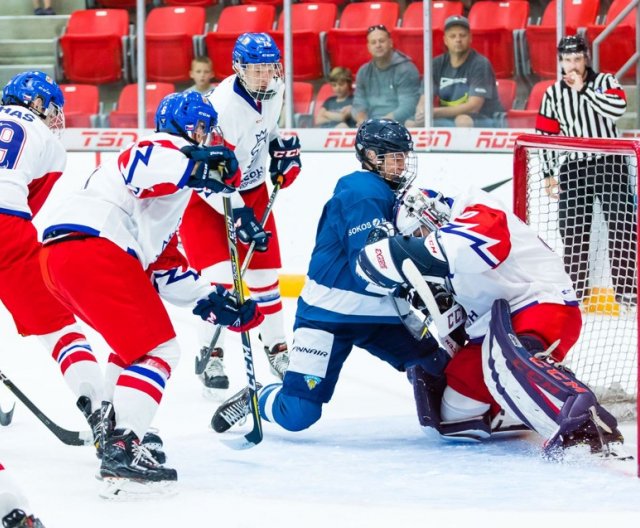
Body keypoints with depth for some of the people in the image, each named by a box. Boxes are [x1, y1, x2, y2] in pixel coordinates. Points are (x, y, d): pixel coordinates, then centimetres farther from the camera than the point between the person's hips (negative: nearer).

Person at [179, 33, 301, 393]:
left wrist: (282, 147, 2)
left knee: (265, 273, 8)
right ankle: (211, 356, -5)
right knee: (220, 277, -16)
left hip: (251, 188, 7)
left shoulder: (275, 90, -8)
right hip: (204, 194, -7)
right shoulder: (223, 106, -31)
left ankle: (277, 348, 22)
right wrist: (239, 216, -34)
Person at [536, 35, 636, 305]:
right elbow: (545, 136, 8)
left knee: (623, 227, -8)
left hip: (610, 164, -2)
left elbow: (617, 108, -20)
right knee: (574, 232, 0)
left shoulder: (605, 82, 0)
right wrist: (549, 174, 3)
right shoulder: (552, 95, 6)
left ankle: (626, 288, -5)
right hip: (573, 168, 2)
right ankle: (575, 288, 9)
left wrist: (583, 89, -18)